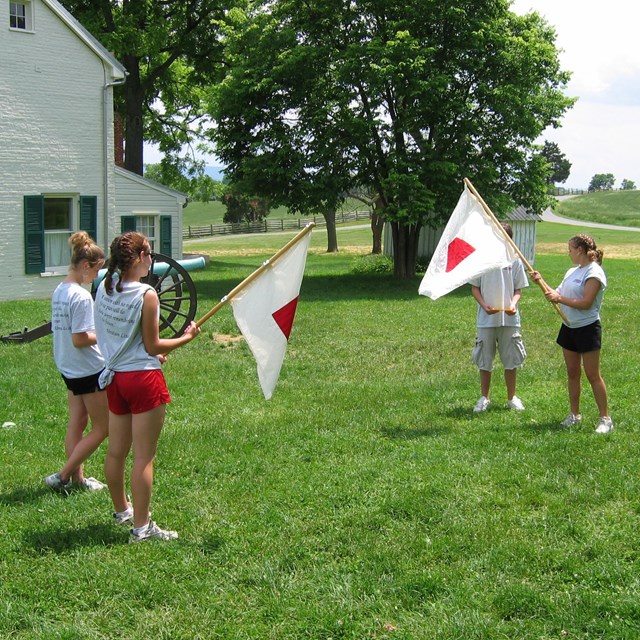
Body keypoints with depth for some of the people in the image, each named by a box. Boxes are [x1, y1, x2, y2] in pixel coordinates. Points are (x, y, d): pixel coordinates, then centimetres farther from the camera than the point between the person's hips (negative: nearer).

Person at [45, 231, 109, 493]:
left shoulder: (59, 291, 5)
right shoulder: (81, 296, -23)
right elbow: (79, 339, -25)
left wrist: (99, 331, 6)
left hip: (68, 369, 9)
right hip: (89, 370, -9)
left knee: (76, 425, 14)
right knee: (101, 428, 4)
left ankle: (77, 478, 21)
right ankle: (62, 476, 3)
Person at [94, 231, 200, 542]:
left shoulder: (104, 289, 3)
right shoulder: (146, 295, -17)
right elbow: (152, 346, -13)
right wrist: (186, 337, 2)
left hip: (114, 376, 8)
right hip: (143, 378, -7)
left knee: (116, 451, 19)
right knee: (144, 457, -1)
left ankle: (122, 510, 38)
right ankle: (141, 527, 4)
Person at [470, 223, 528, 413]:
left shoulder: (514, 260, 1)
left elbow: (518, 289, 4)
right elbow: (475, 287, 3)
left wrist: (513, 304, -16)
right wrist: (484, 305, -14)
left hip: (509, 319, 1)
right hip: (486, 319, 0)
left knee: (511, 360, 9)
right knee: (484, 360, 8)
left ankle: (512, 397, 24)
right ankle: (484, 398, 22)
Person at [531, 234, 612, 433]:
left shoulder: (594, 273, -15)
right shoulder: (572, 271, 11)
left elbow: (586, 303, -23)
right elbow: (558, 294, 16)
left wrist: (559, 298, -21)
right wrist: (541, 281, 8)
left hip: (587, 329, -8)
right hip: (569, 327, 8)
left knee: (592, 375, -4)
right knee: (572, 373, 12)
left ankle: (605, 419, 3)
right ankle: (574, 414, 21)